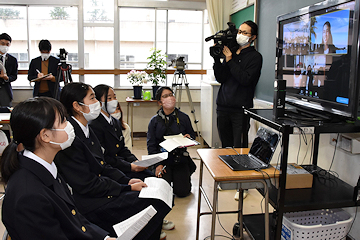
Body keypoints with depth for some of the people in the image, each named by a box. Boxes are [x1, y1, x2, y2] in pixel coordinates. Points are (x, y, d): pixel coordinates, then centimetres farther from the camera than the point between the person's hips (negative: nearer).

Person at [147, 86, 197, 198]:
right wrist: (158, 164, -11)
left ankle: (185, 176, 24)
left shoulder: (184, 118, 1)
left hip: (180, 159, 0)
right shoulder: (154, 121, 0)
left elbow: (192, 135, 14)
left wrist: (189, 138, -12)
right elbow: (151, 145, -1)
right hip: (162, 159, 0)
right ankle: (167, 176, 20)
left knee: (182, 191, -9)